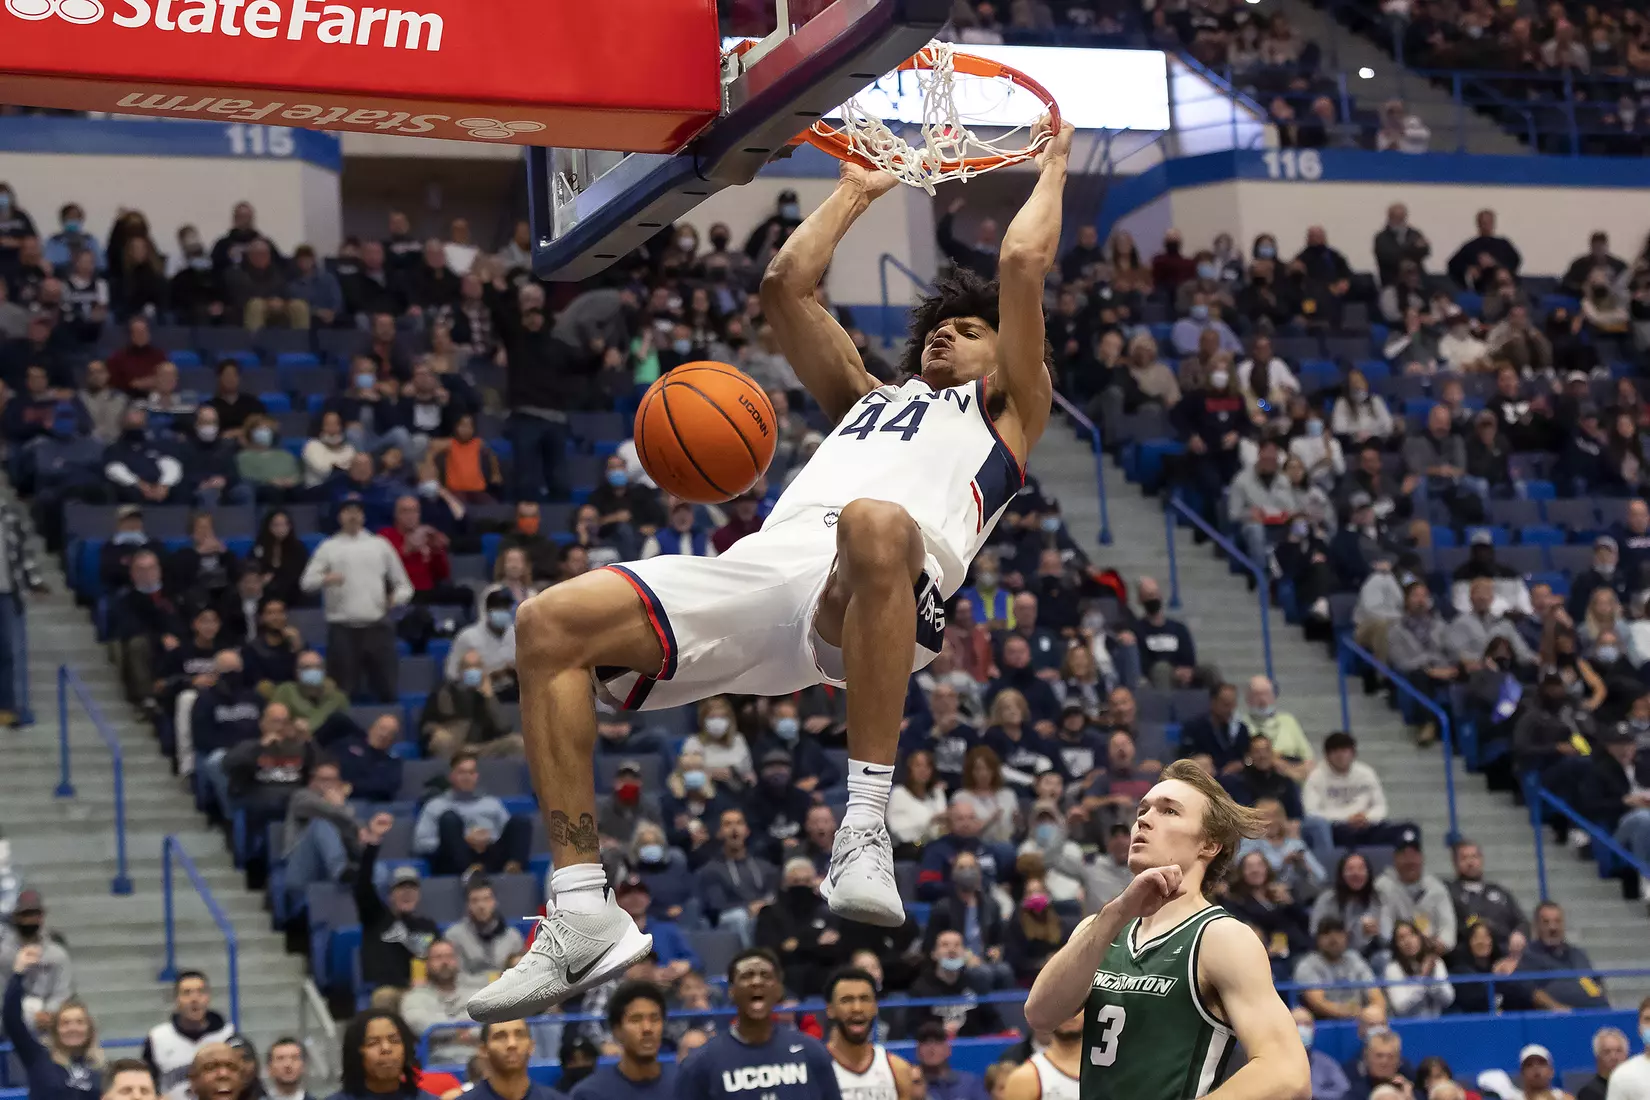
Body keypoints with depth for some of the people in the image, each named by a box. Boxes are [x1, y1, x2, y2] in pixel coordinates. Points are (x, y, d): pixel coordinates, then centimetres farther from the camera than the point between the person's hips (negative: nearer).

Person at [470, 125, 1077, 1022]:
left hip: (871, 589, -6)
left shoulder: (1004, 406, 29)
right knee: (548, 625, -14)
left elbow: (1024, 261, 22)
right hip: (760, 568, 6)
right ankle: (582, 918, -20)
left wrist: (1051, 170, 38)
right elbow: (785, 285, 43)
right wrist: (854, 194, 54)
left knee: (876, 525, -44)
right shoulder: (865, 400, 43)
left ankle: (866, 828, -39)